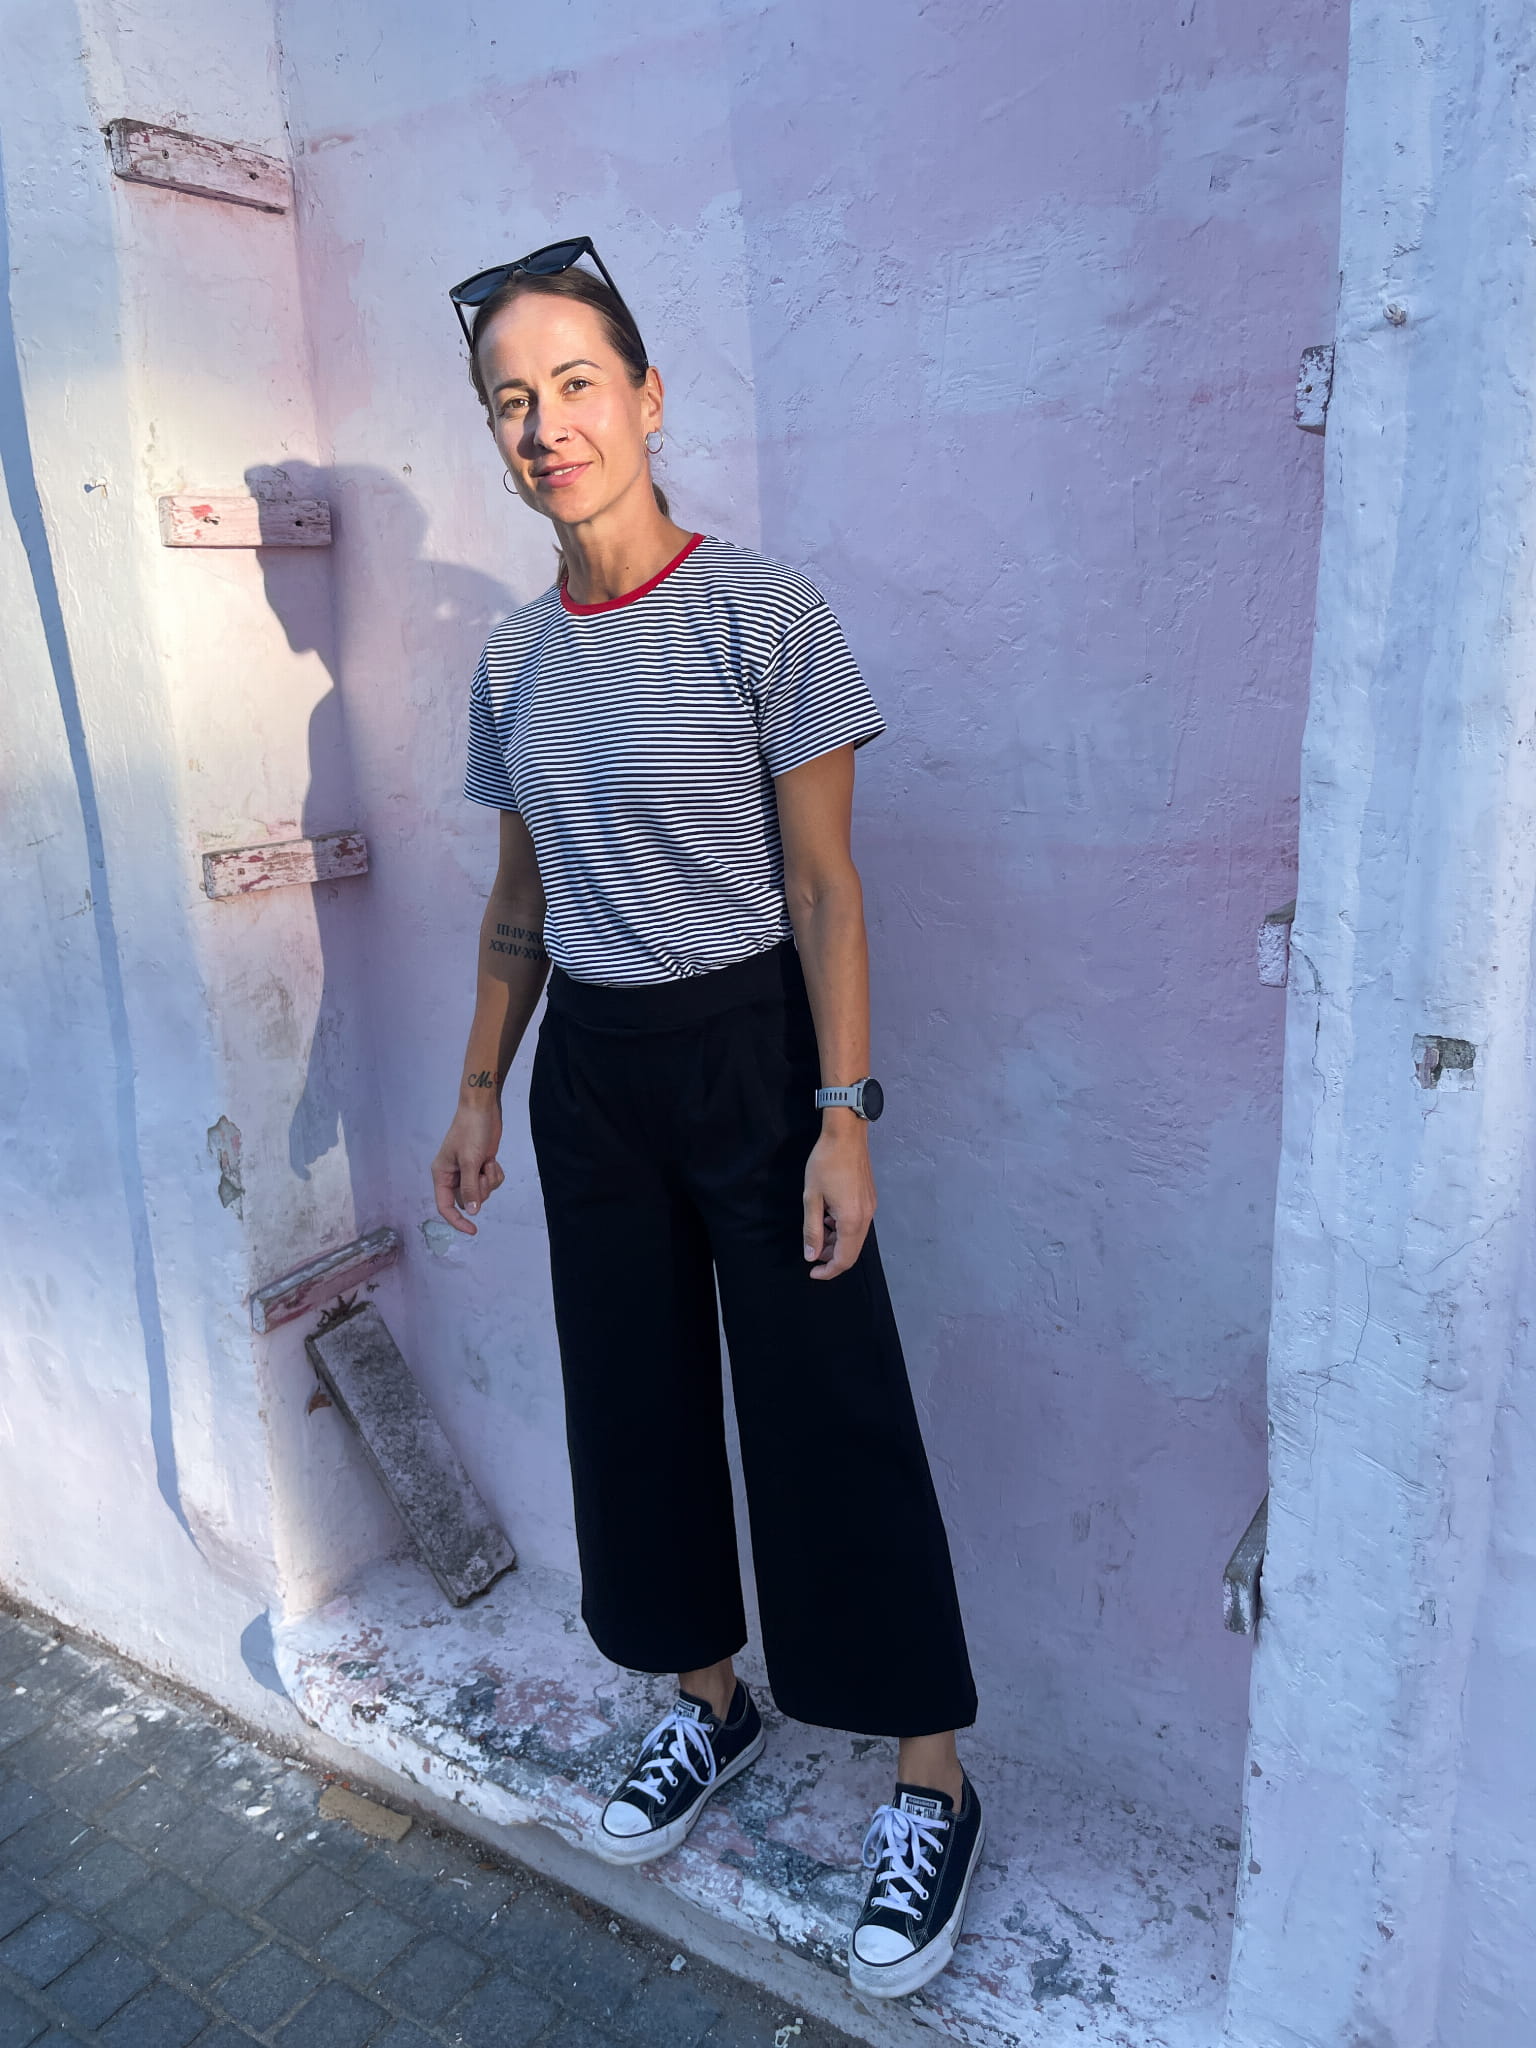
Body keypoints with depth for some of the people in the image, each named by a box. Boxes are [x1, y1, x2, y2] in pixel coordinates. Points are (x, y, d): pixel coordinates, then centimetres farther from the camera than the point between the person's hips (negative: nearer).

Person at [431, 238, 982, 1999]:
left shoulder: (762, 616, -9)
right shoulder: (513, 661, 7)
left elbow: (823, 887, -11)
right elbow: (520, 899, 13)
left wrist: (844, 1115, -15)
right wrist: (480, 1087, 13)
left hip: (750, 1056, -5)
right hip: (590, 1075, 6)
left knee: (827, 1419, 0)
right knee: (635, 1398, 15)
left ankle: (933, 1788, 21)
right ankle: (708, 1704, 39)